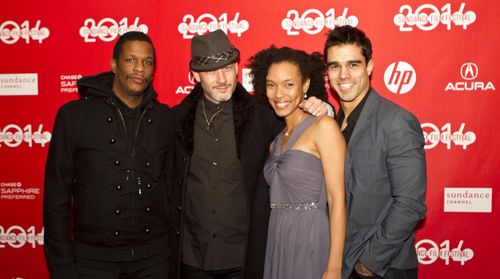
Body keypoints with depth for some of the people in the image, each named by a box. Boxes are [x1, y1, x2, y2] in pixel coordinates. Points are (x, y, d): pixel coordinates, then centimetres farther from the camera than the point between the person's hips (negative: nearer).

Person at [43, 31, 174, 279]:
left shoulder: (165, 118, 2)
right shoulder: (74, 116, -5)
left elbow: (170, 184, 8)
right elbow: (57, 196, -3)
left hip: (154, 257, 2)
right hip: (94, 258, -2)